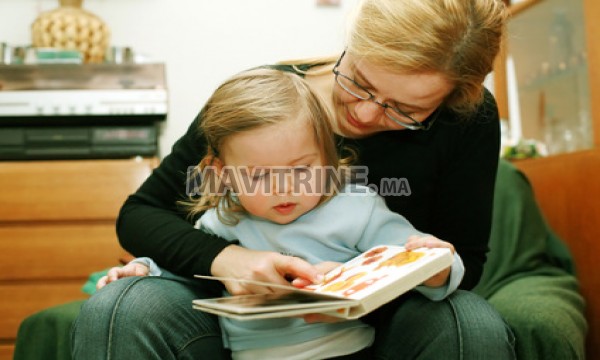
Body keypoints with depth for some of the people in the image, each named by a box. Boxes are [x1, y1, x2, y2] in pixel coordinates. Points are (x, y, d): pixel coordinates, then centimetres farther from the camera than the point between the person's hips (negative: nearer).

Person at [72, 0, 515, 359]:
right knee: (116, 310, -23)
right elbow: (139, 214, -9)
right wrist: (222, 257, -29)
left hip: (383, 318, 1)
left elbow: (463, 259, -5)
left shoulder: (469, 120, -12)